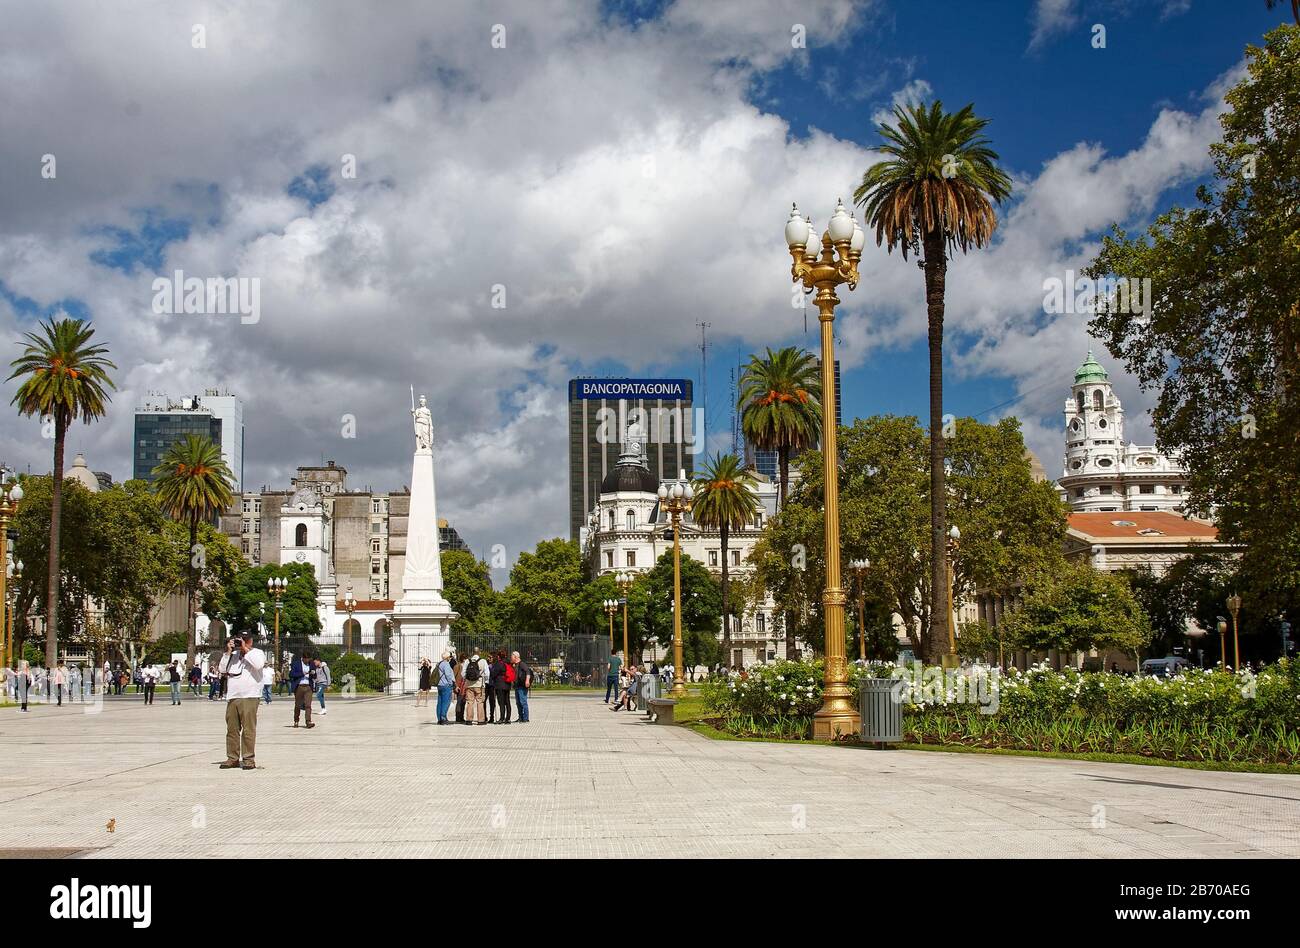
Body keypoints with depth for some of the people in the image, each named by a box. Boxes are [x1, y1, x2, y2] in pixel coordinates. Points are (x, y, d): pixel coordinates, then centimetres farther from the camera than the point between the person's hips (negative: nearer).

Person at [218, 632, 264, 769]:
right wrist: (228, 652, 5)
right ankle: (233, 758, 11)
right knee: (232, 729, 5)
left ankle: (249, 759, -5)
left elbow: (259, 665, -15)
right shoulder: (233, 655, 20)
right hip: (232, 698, 5)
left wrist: (246, 649, -9)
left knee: (248, 729, -8)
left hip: (249, 698, -5)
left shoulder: (257, 653, 6)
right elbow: (222, 669, 12)